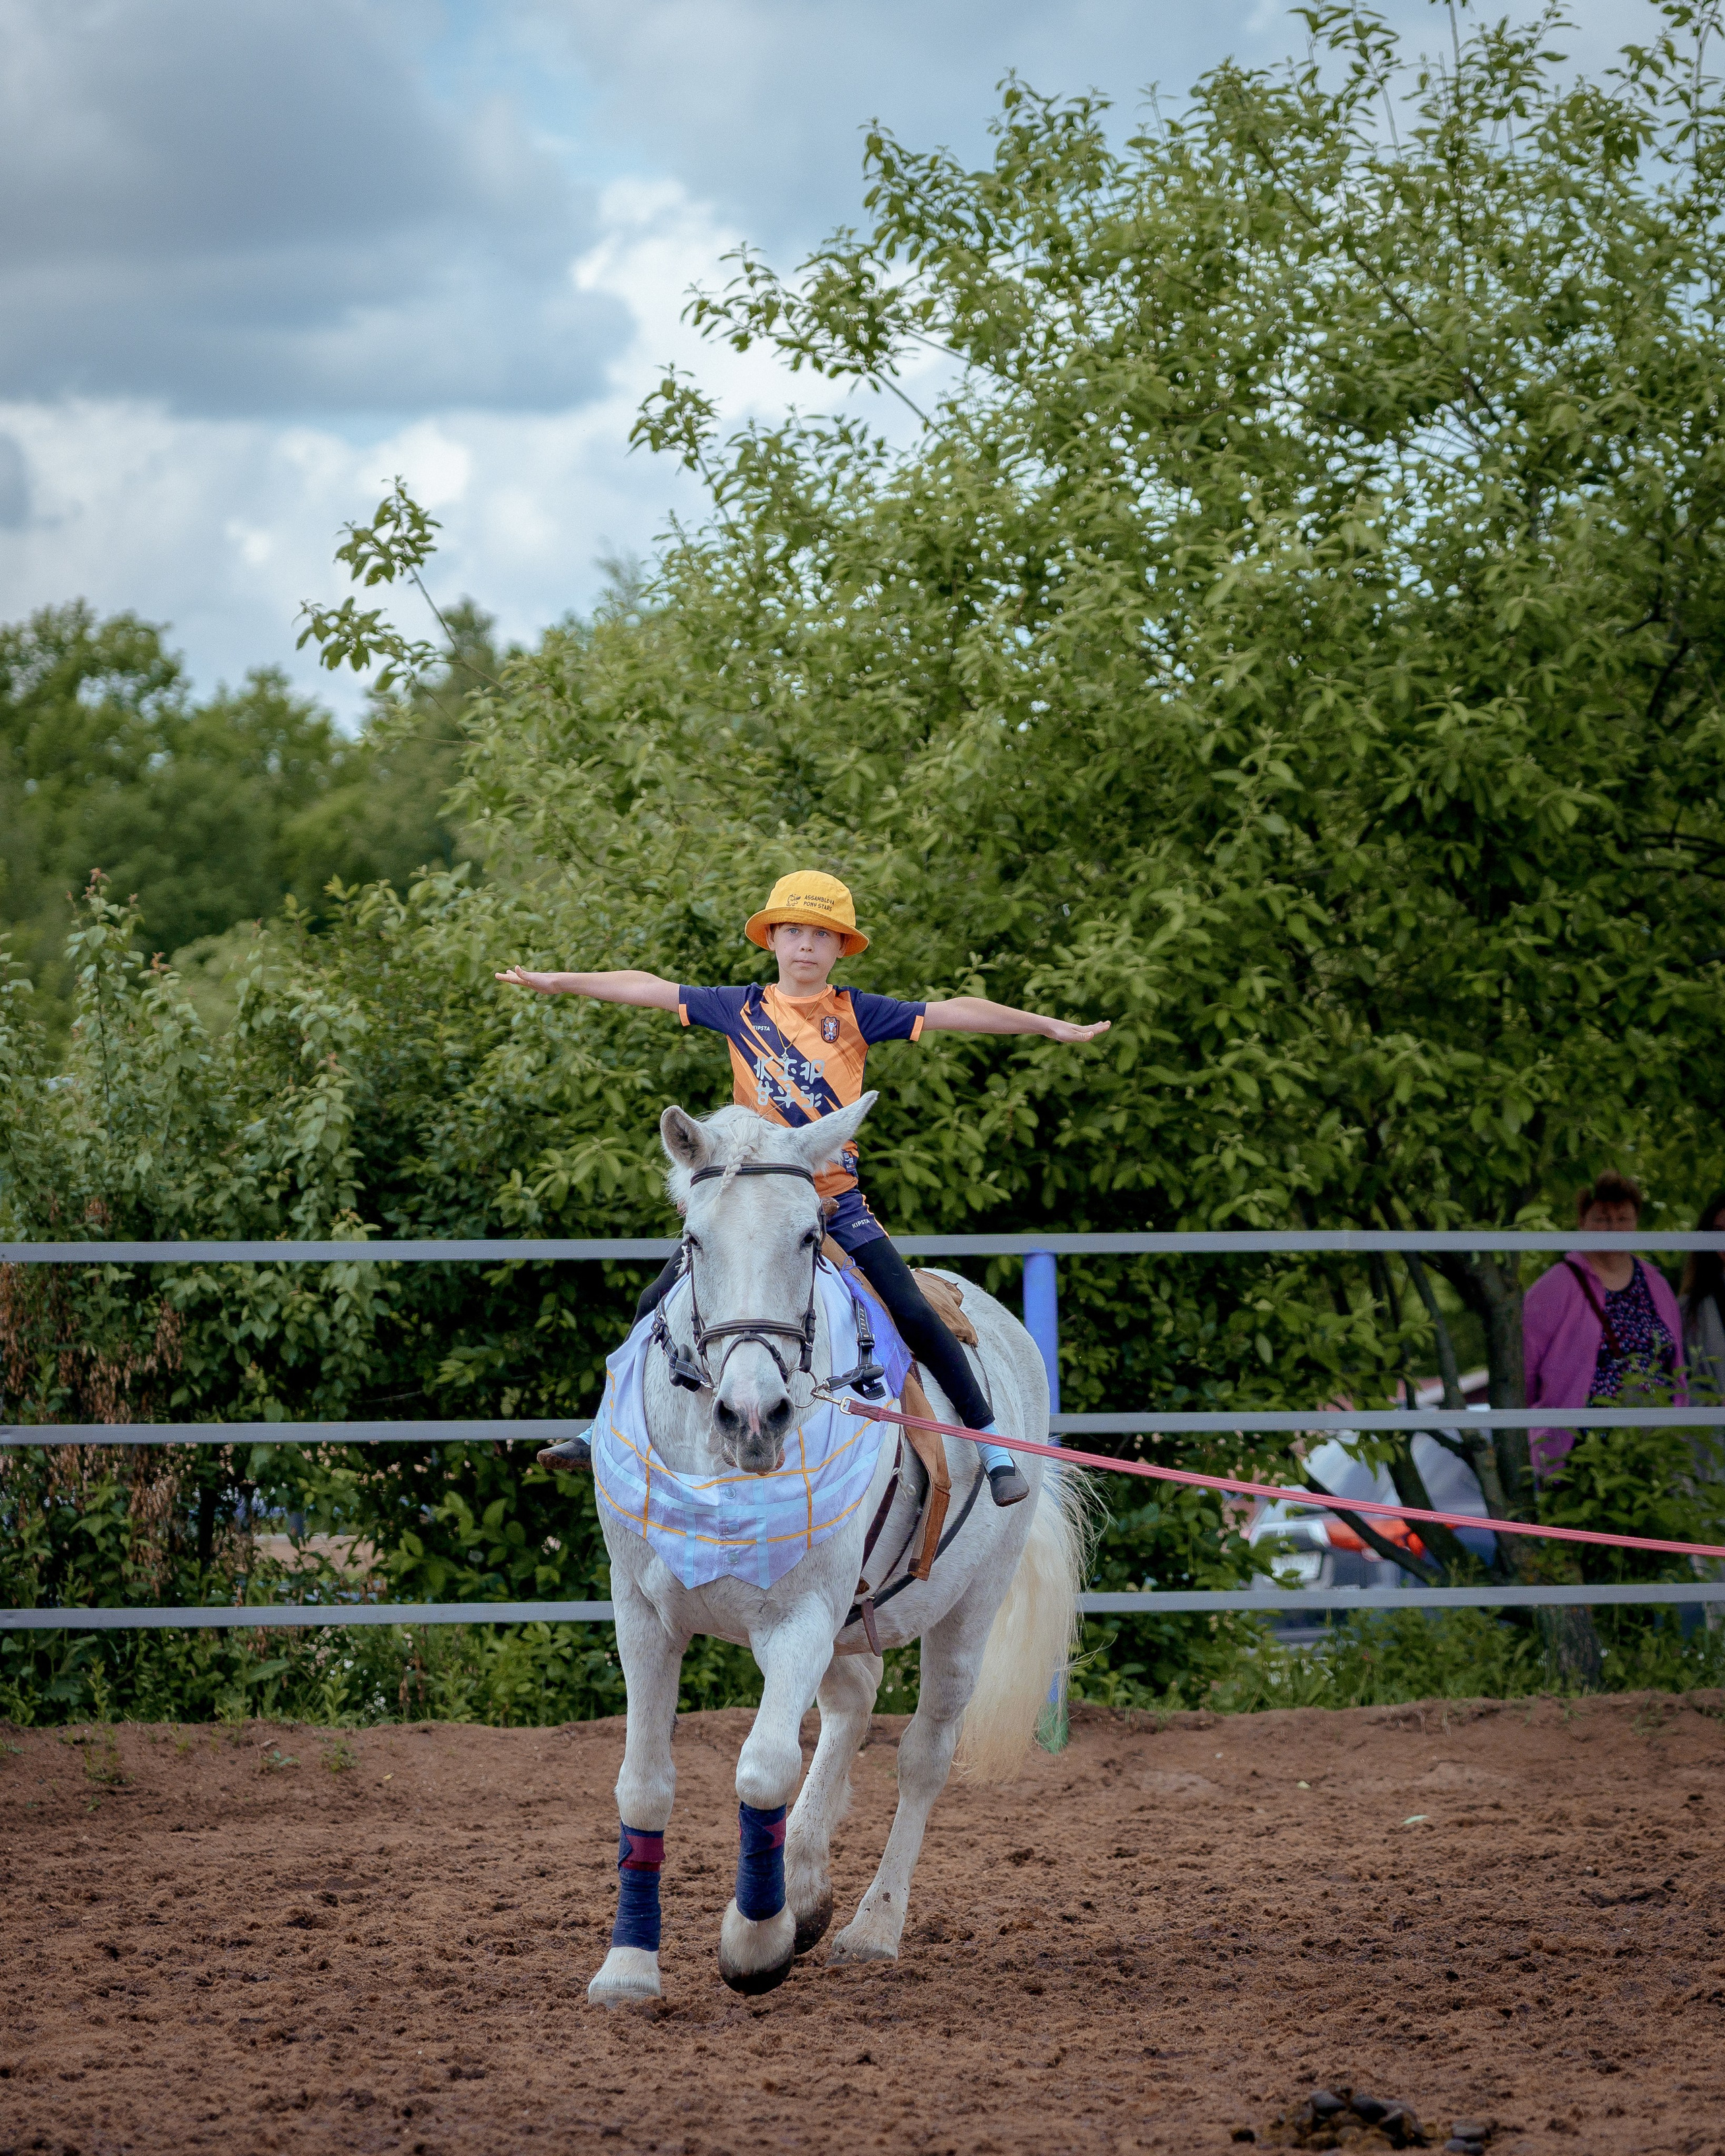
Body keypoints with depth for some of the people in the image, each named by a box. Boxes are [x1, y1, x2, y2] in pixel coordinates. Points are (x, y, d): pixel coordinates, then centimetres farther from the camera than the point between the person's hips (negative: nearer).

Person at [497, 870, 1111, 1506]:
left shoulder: (856, 1014, -1)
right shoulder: (741, 1008, 4)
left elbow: (952, 1013, -5)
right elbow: (651, 990, 8)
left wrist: (1050, 1026, -8)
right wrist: (557, 981, 10)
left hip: (835, 1197, -2)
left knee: (914, 1314, -12)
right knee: (657, 1308, 3)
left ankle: (990, 1439, -2)